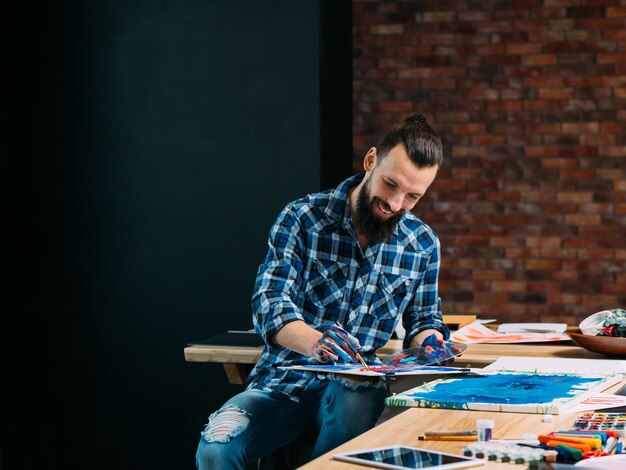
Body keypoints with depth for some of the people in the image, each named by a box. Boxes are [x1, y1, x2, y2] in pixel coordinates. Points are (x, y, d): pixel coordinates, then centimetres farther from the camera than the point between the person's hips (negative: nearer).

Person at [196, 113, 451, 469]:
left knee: (355, 404, -37)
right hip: (283, 382, -1)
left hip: (357, 387, 1)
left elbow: (423, 318, 20)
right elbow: (270, 302, -14)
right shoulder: (302, 219, -4)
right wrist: (315, 343, -35)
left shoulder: (423, 244, 6)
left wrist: (428, 340, -5)